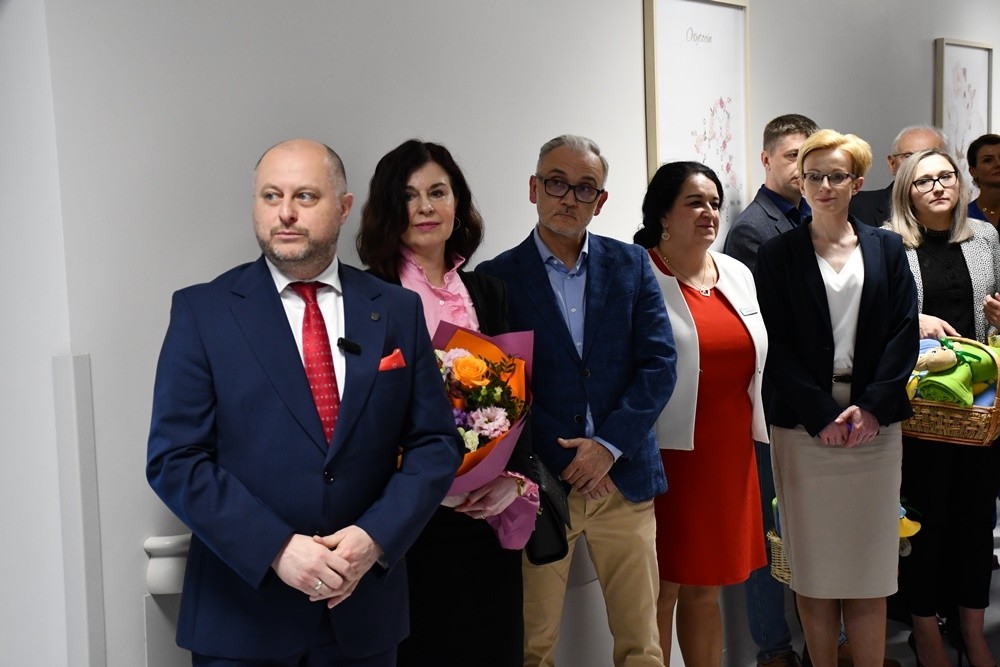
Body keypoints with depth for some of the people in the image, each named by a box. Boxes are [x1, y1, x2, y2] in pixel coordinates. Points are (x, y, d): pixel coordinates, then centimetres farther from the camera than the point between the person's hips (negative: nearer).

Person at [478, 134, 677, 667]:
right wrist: (564, 459, -10)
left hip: (623, 476, 2)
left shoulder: (631, 264, 6)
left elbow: (659, 364, 1)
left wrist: (608, 445, -10)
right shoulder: (496, 278, -1)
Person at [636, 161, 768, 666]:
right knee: (662, 591, 3)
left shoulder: (738, 274, 12)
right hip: (667, 454, -6)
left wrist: (758, 432, 17)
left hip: (729, 453, 6)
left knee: (705, 588, 16)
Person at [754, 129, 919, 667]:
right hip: (804, 427, -2)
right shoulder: (777, 254, 4)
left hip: (875, 423, 2)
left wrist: (873, 407, -8)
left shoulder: (886, 249, 11)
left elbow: (904, 334, 4)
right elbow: (775, 346, -2)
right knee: (813, 567, 2)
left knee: (870, 563, 3)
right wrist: (824, 414, -11)